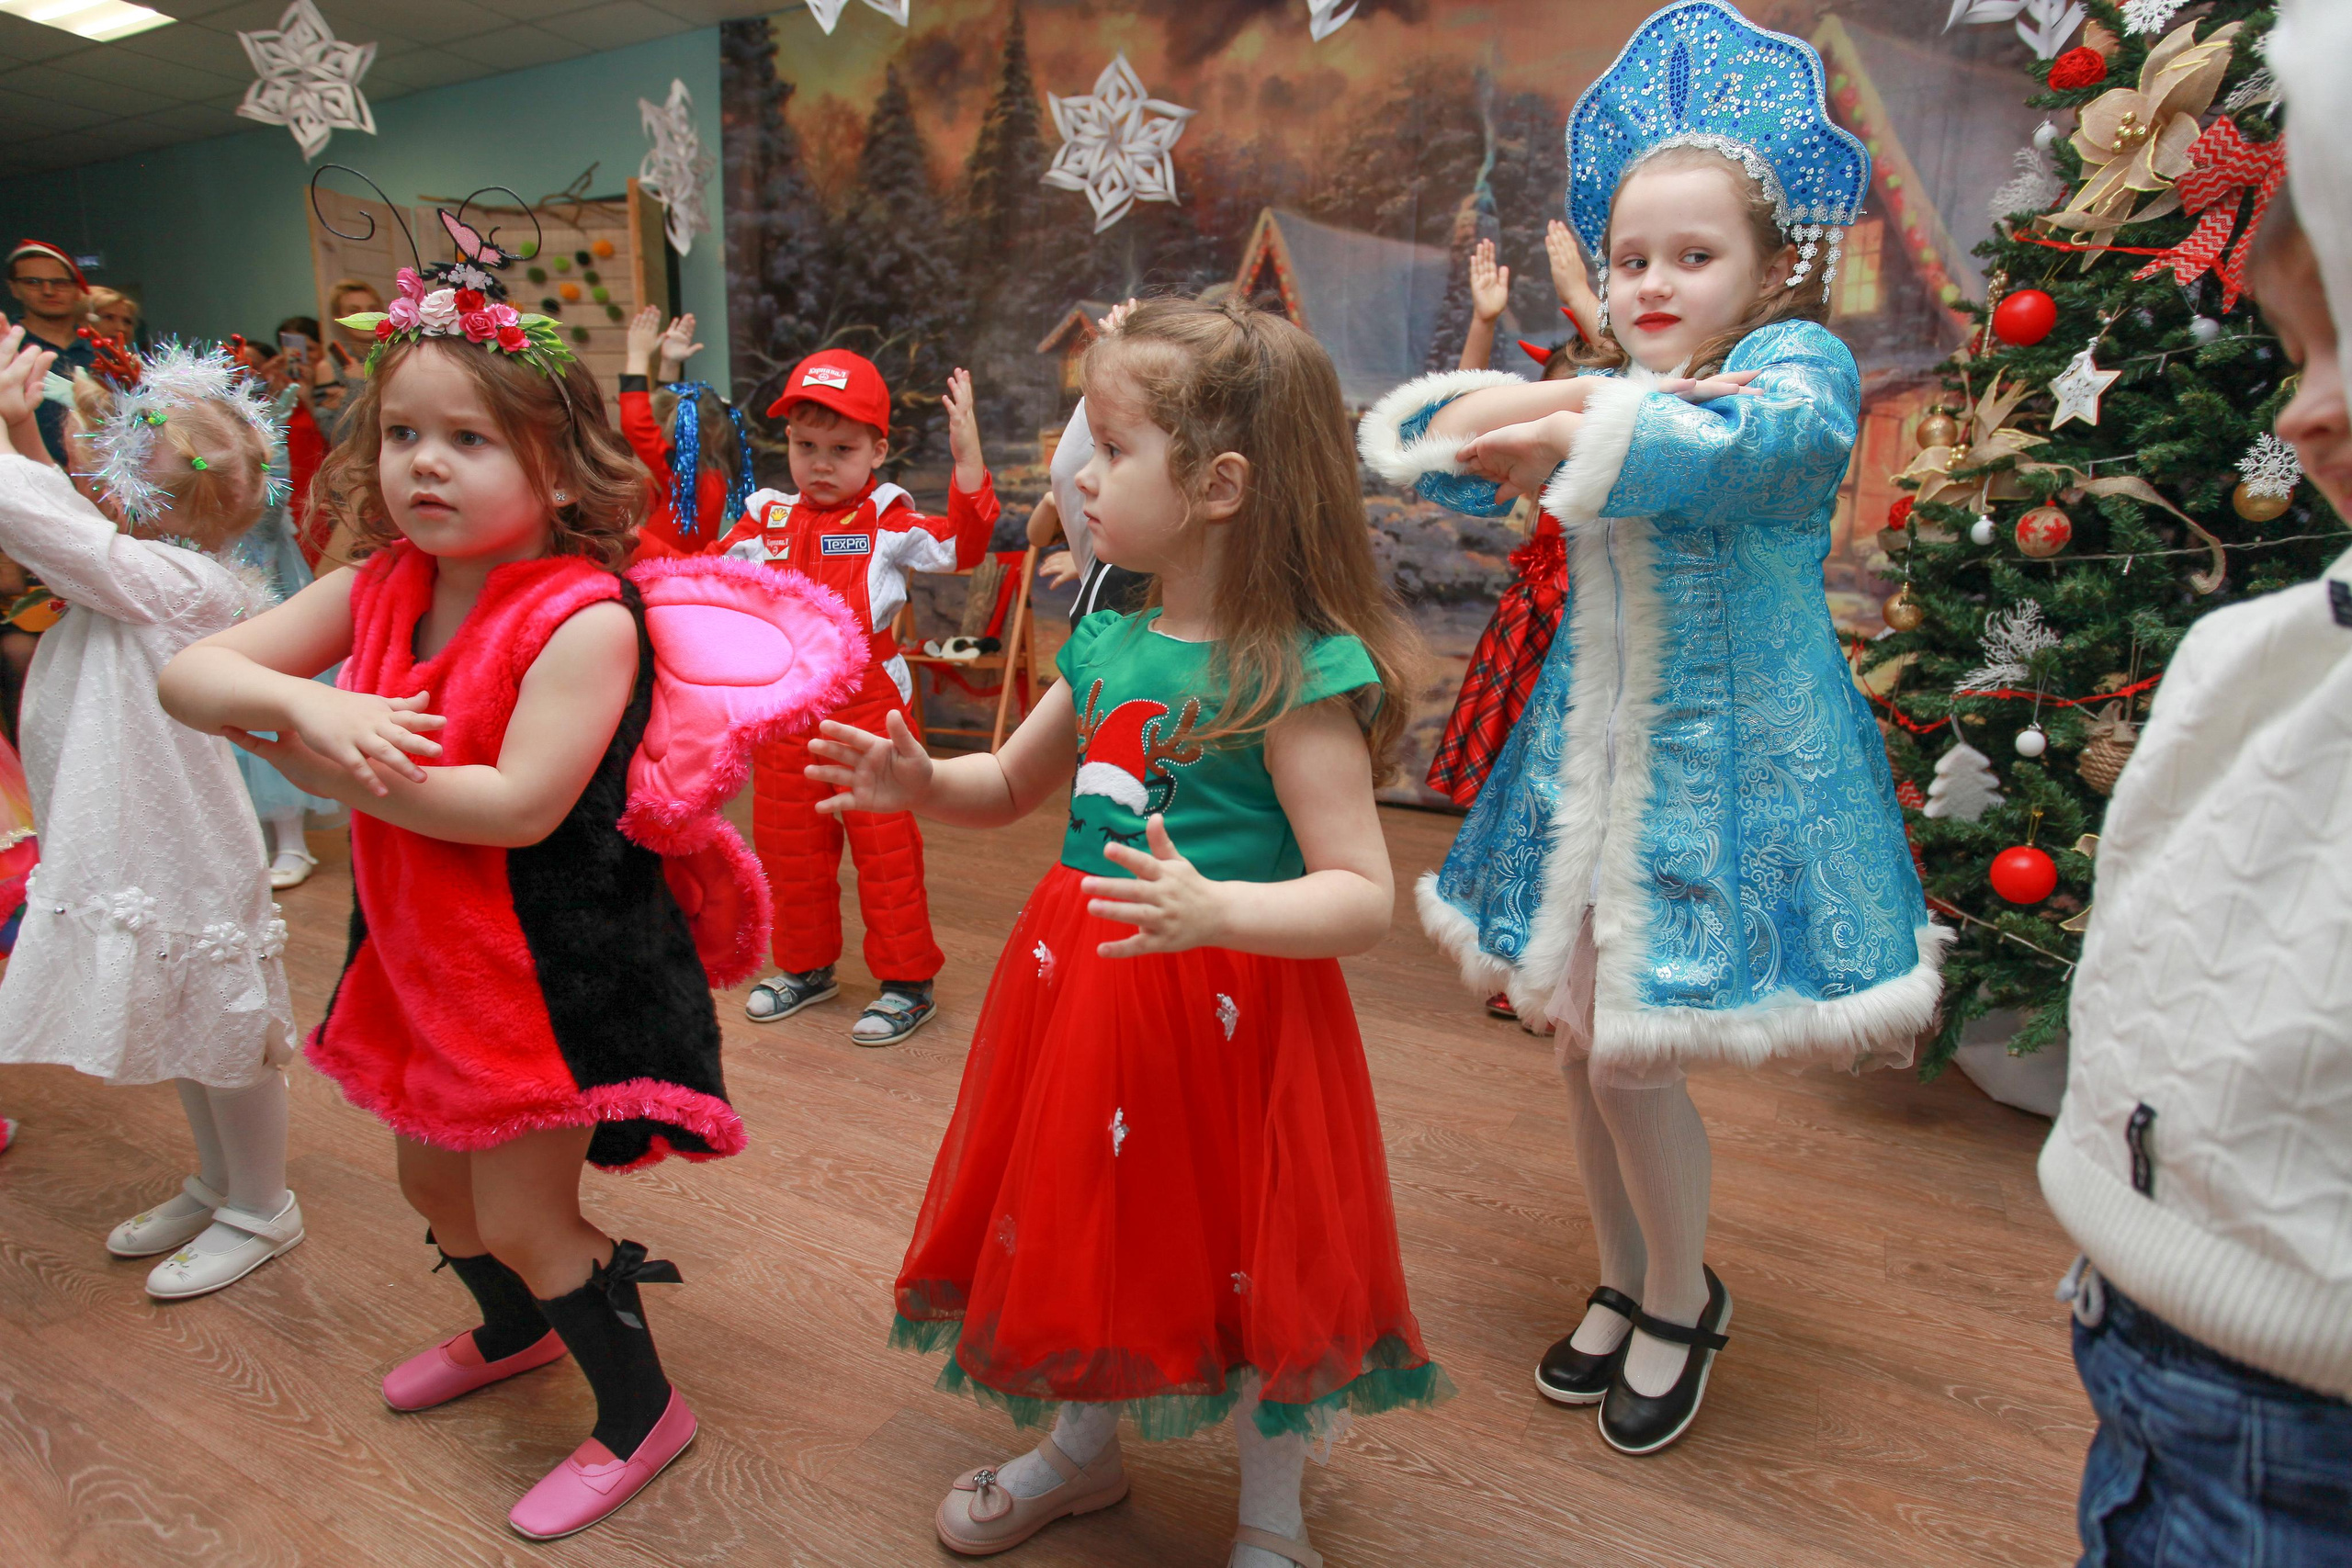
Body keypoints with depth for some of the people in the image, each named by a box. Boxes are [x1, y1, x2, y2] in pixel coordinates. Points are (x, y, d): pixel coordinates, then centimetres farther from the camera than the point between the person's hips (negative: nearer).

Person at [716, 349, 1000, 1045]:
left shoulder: (888, 522, -4)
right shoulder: (766, 520, 8)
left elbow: (961, 545, -17)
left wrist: (966, 453, -24)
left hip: (867, 706, -5)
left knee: (883, 844, 1)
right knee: (786, 845, 15)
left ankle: (907, 980, 13)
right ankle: (806, 967, 33)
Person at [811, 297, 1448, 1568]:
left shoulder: (1297, 676, -19)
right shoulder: (1106, 642, 3)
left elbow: (1363, 899, -22)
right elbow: (1011, 785, 18)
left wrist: (1215, 910, -37)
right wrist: (918, 784, -1)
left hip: (1229, 1005, -6)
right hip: (1081, 987, 7)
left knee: (1248, 1254, 11)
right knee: (1085, 1226, 22)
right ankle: (1082, 1443, 51)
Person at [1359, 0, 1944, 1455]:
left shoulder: (1802, 364, -6)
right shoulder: (1612, 382, 10)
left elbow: (1718, 445, -32)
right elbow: (1424, 436, -5)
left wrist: (1561, 426, -23)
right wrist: (1585, 391, -19)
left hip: (1729, 760, -6)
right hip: (1593, 749, 6)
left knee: (1632, 1056, -4)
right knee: (1581, 1040, 10)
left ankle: (1684, 1301, 25)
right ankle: (1626, 1283, 34)